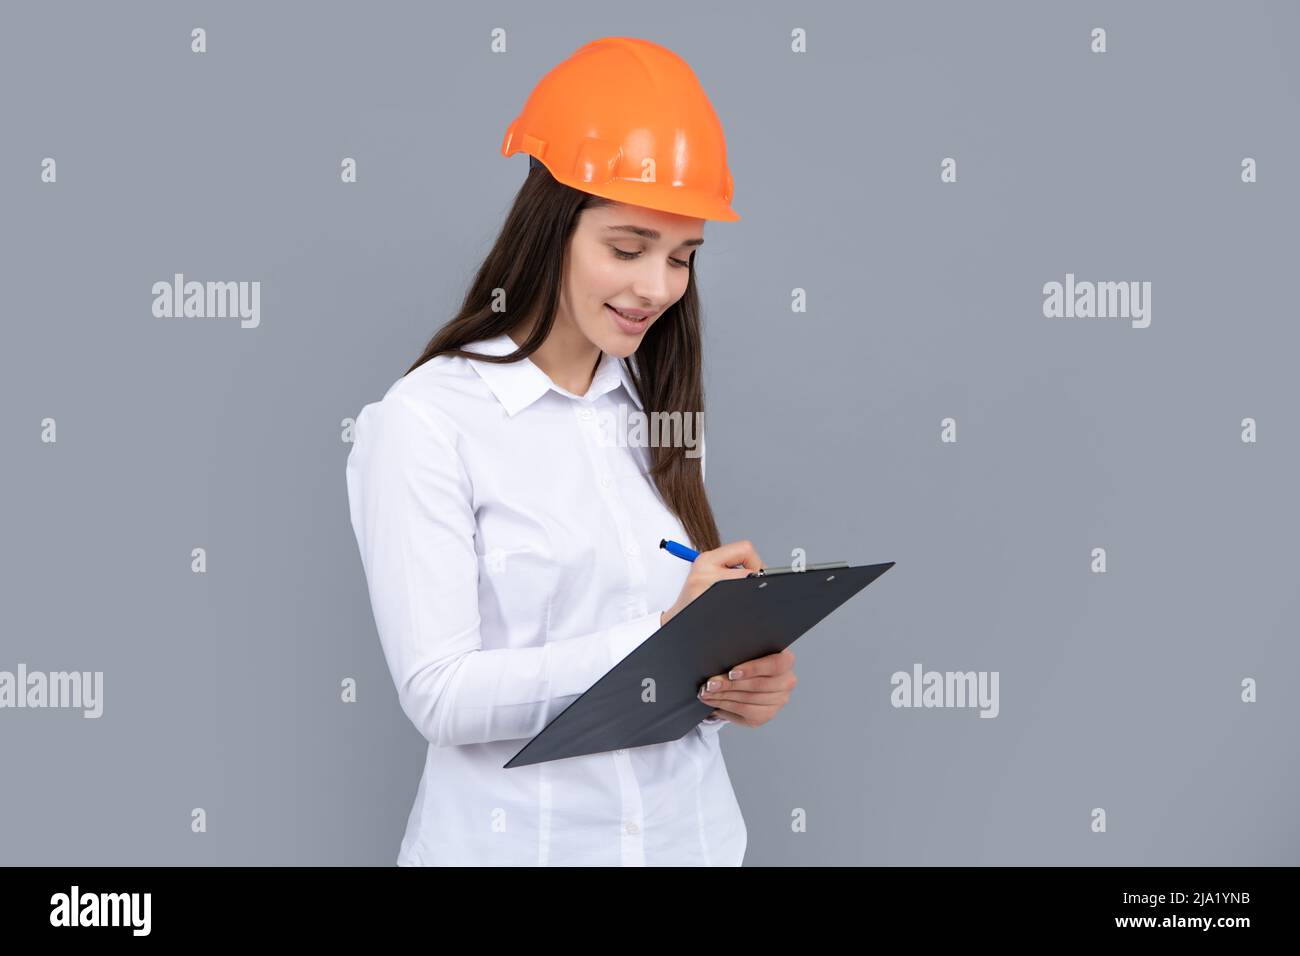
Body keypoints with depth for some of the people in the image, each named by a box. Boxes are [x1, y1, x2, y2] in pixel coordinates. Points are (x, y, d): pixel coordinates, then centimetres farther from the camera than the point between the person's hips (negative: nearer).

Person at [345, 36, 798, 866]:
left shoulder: (660, 410, 5)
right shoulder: (423, 423, -12)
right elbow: (441, 696, -17)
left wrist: (739, 684, -10)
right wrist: (663, 638, -24)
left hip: (697, 830, 5)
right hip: (518, 838, -5)